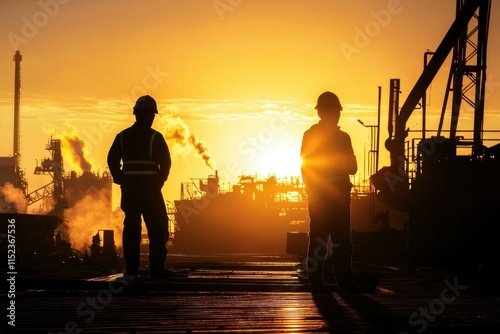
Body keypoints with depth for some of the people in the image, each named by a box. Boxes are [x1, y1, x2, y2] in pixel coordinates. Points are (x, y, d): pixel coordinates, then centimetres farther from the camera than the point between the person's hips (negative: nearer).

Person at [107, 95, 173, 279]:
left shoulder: (122, 136, 8)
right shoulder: (155, 137, -5)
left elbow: (112, 159, 5)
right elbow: (165, 161, -9)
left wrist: (121, 180, 9)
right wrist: (160, 181, 3)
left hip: (129, 187, 4)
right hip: (150, 186, -4)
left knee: (131, 226, 8)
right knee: (158, 227, 2)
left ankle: (131, 268, 6)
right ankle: (156, 267, -3)